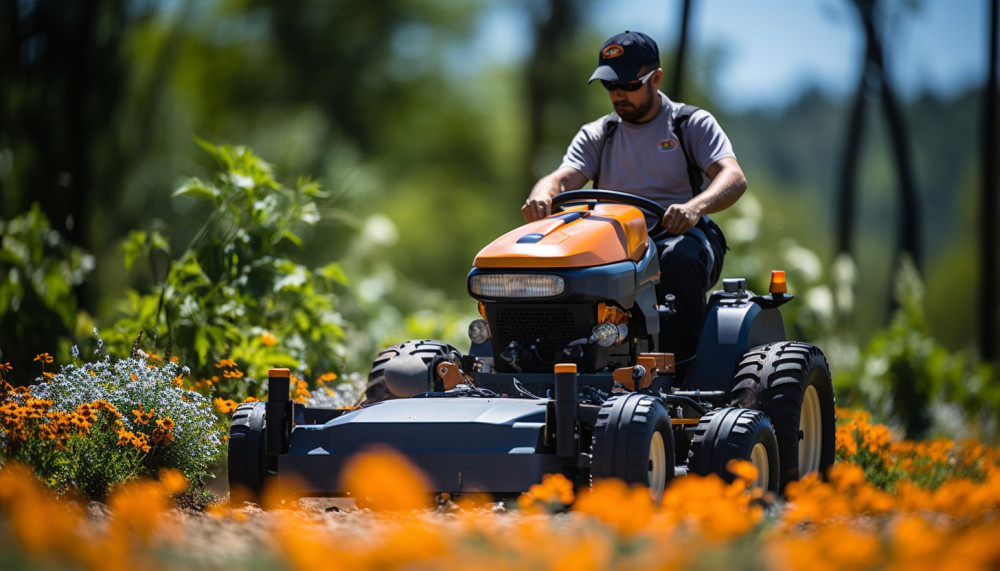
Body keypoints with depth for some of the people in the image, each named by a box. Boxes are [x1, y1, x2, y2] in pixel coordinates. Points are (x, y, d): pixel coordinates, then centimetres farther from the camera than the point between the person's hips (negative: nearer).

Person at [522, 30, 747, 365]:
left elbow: (734, 179, -10)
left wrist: (695, 207, -33)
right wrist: (542, 197, -26)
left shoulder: (693, 125, 6)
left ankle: (679, 370, -37)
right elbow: (562, 178, 1)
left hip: (682, 234, -2)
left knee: (678, 258, -39)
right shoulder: (596, 135, 17)